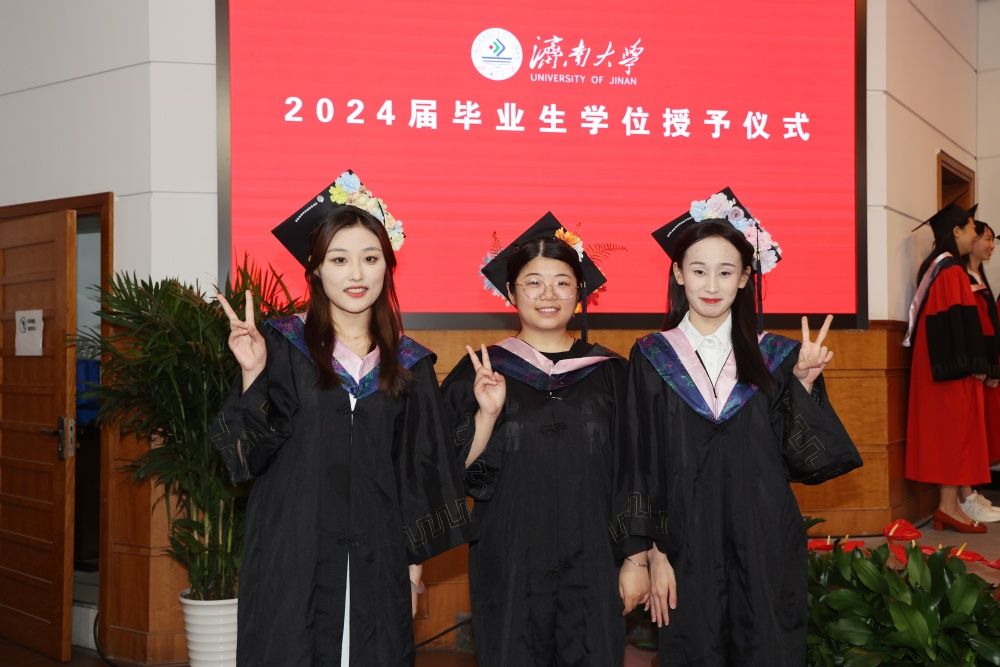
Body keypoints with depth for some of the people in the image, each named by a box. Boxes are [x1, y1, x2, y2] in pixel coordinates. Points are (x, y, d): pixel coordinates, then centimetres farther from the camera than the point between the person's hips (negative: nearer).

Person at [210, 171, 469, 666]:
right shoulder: (281, 346, -2)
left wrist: (414, 566, 6)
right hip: (294, 563, -2)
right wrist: (252, 375, -20)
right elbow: (248, 454, -7)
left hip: (377, 564, 2)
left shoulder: (409, 364, 5)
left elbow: (419, 474, 7)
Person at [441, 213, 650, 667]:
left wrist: (636, 560, 1)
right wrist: (487, 413, -19)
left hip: (592, 565, 1)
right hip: (509, 564, -1)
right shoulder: (480, 371, 0)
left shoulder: (608, 372, 4)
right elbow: (462, 474, -4)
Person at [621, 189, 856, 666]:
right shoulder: (651, 358, -2)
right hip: (686, 549, -1)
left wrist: (803, 381, -13)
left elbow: (797, 457, -2)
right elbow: (642, 465, -2)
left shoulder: (774, 356, 2)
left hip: (766, 547, 1)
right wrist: (655, 553, -5)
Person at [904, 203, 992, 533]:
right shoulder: (952, 270, -14)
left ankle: (947, 504, 13)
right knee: (956, 430, -5)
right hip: (955, 367, -9)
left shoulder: (932, 267, 14)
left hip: (936, 365, 9)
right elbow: (961, 319, -19)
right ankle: (949, 506, -2)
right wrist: (975, 364, -16)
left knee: (944, 431, 9)